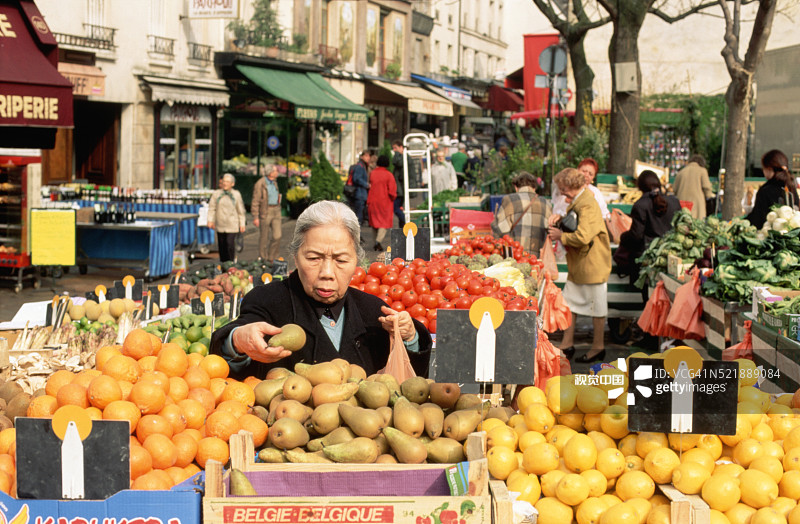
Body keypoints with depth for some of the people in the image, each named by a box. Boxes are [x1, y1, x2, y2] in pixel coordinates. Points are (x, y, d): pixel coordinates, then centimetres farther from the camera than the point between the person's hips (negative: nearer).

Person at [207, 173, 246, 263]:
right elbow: (212, 208, 4)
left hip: (232, 225, -2)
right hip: (220, 224, 2)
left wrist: (242, 224, 6)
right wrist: (210, 220, -5)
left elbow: (241, 211, 8)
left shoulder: (236, 194, 3)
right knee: (222, 245, 5)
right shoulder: (216, 194, 4)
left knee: (230, 243, -13)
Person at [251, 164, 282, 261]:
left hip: (276, 211, 6)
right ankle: (263, 259, 13)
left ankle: (272, 258, 9)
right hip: (265, 212, -6)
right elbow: (255, 202, -12)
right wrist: (255, 217, -16)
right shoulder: (260, 184, -11)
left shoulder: (274, 183, 12)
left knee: (277, 236, -3)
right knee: (264, 238, 2)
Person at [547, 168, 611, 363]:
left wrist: (561, 236, -15)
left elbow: (582, 237, -30)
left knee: (596, 306, 3)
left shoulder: (588, 206, -22)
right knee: (569, 303, 12)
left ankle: (598, 347, 14)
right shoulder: (576, 202, 10)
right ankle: (567, 345, 19)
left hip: (592, 264, -10)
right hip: (577, 264, 10)